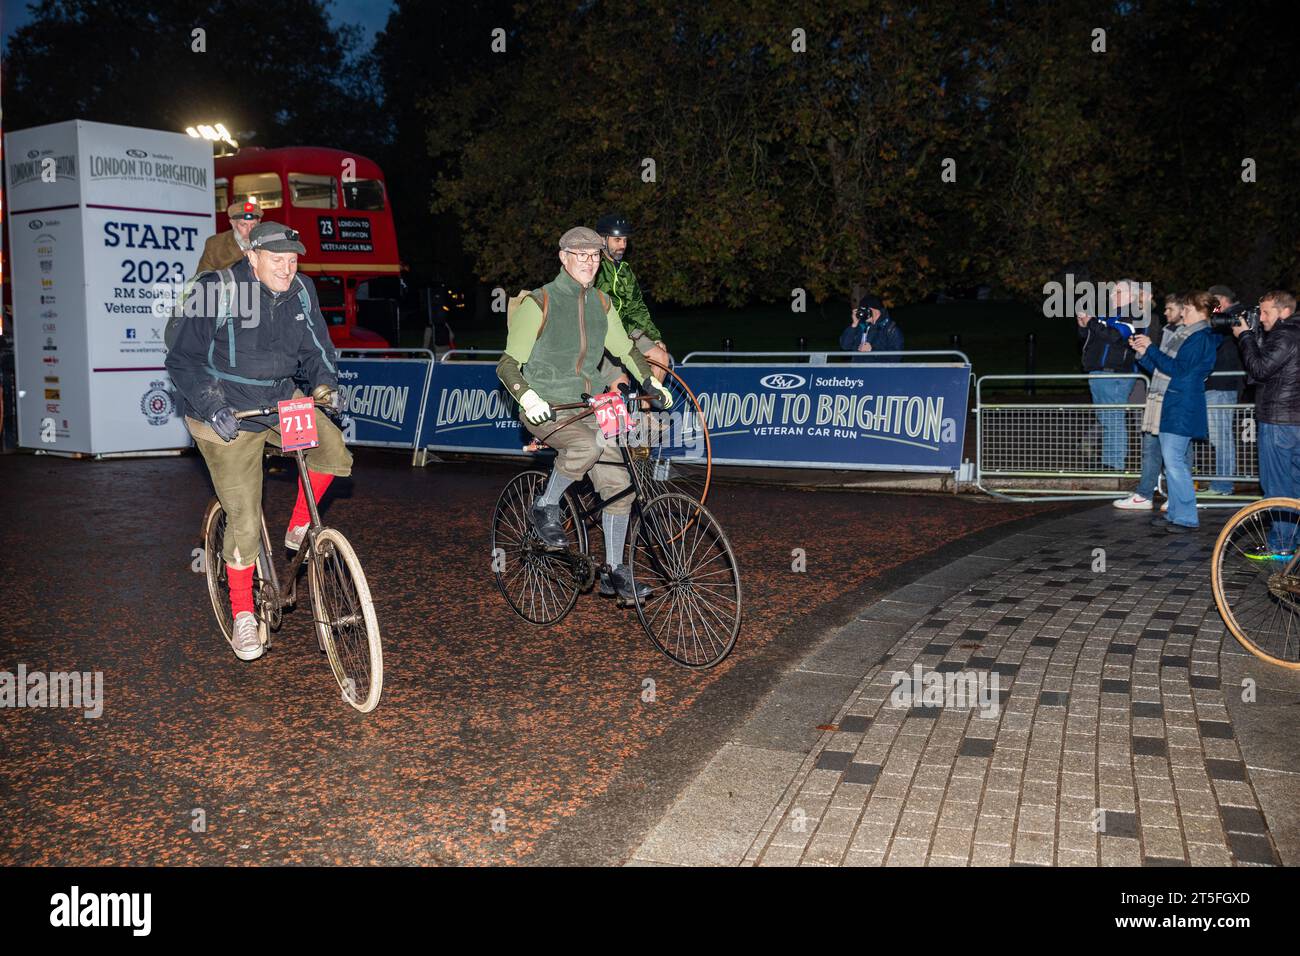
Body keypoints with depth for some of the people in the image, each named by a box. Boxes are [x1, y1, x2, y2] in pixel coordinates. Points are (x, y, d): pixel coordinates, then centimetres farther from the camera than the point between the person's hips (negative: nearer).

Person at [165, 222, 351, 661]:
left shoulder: (301, 292, -3)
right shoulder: (216, 292, -16)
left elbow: (317, 346, 10)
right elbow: (183, 361, -12)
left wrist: (324, 382, -9)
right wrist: (212, 407, -24)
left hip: (280, 402, 5)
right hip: (227, 417, -4)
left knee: (334, 453, -22)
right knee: (245, 521, -6)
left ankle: (299, 527, 5)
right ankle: (243, 613, 12)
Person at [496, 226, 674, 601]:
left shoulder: (601, 303, 6)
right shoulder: (539, 303, -11)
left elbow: (625, 349, 21)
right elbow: (508, 365, -14)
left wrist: (652, 382, 7)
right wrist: (529, 398, -31)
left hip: (585, 408, 6)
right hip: (545, 411, -6)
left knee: (619, 485, -3)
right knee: (590, 444, -36)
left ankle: (615, 573, 10)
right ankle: (545, 508, -11)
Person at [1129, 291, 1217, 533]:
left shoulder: (1201, 338, -11)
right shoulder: (1181, 333, 18)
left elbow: (1177, 369, -19)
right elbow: (1160, 369, 21)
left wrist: (1150, 348, -15)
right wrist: (1142, 353, 8)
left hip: (1182, 409, -9)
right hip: (1169, 405, 9)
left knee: (1173, 460, -12)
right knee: (1173, 461, 11)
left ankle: (1187, 518, -6)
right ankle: (1176, 513, 18)